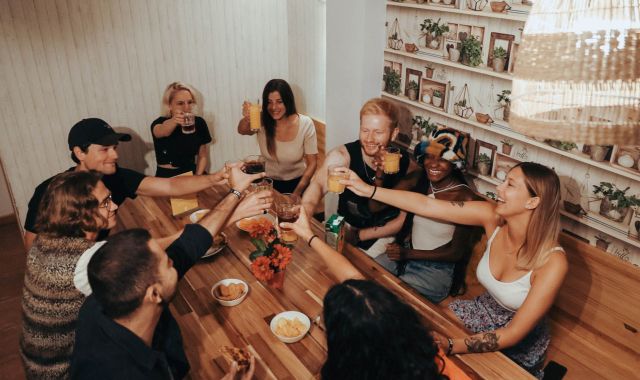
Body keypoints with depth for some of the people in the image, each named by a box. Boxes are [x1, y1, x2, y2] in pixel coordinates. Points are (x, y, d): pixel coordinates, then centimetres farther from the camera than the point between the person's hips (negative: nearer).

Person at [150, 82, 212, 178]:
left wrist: (198, 177, -8)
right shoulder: (159, 123, -9)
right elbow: (162, 131, -34)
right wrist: (173, 121, -54)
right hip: (167, 177, -2)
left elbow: (203, 155, 6)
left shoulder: (199, 123, 0)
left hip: (192, 174, 2)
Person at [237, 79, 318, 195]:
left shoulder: (305, 124, -15)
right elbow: (242, 131, -34)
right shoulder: (262, 121, -13)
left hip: (297, 182, -1)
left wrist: (297, 192, -17)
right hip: (269, 183, 1)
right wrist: (247, 119, -54)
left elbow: (312, 163, -11)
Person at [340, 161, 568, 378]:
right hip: (482, 314, 4)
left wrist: (449, 346, -39)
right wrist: (369, 190, -21)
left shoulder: (553, 262, -32)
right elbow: (427, 205, -18)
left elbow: (513, 334, -28)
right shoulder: (493, 217, -19)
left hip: (518, 351, -4)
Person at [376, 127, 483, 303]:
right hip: (406, 254, 5)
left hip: (438, 268, -5)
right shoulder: (419, 180, -3)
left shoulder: (465, 198, -17)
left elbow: (456, 253, -13)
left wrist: (408, 254, -18)